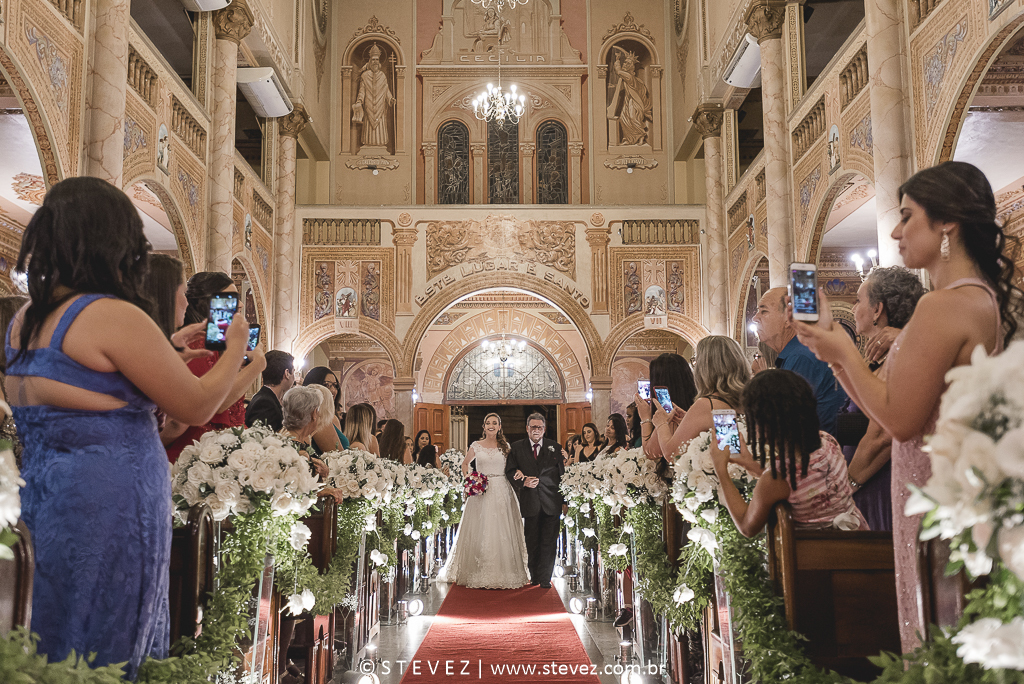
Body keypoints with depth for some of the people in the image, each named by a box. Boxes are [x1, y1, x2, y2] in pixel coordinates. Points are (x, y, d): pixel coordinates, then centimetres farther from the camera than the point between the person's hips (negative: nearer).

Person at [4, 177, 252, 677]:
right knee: (105, 657, 3)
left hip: (43, 505, 8)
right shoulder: (114, 316, -15)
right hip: (107, 511, -8)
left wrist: (169, 353, 23)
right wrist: (234, 348, 7)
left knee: (56, 655, 16)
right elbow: (196, 408, -9)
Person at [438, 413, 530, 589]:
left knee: (502, 532, -1)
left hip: (501, 492, 0)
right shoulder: (476, 446, 6)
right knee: (478, 532, 0)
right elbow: (465, 463, 20)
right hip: (480, 492, 0)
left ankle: (502, 573, 7)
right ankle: (478, 574, 7)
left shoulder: (506, 446, 7)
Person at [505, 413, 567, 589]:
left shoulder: (555, 447, 8)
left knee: (548, 541, 0)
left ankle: (545, 578, 6)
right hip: (530, 502, 0)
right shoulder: (517, 447, 7)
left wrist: (564, 501, -1)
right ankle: (535, 576, 19)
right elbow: (509, 471, 5)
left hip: (552, 502, 0)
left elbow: (562, 474, 6)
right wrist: (523, 481, -13)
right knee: (532, 541, 8)